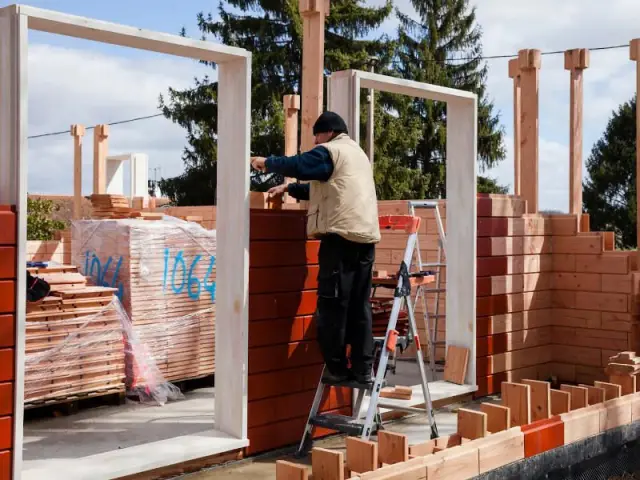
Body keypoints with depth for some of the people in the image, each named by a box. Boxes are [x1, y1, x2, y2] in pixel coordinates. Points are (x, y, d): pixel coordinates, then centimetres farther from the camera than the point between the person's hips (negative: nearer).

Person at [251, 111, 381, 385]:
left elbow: (297, 165, -11)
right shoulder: (358, 153, 29)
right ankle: (363, 369, 7)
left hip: (341, 235, -8)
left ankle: (336, 369, -1)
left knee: (332, 305, -3)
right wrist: (290, 189, 30)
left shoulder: (330, 151, 1)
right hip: (365, 236, 8)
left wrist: (267, 163, 6)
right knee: (359, 306, 8)